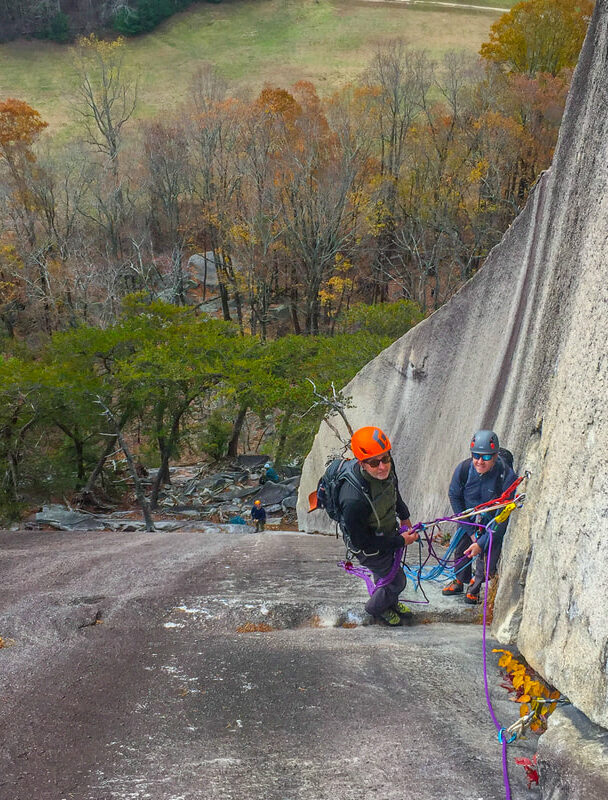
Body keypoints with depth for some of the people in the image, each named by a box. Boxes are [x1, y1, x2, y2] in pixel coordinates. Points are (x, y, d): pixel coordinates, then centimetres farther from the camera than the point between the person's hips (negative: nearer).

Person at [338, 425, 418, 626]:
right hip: (370, 549, -6)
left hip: (388, 532, 6)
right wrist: (400, 541, -23)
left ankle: (391, 603, 61)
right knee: (396, 581, 14)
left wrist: (404, 517, 17)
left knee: (389, 572, 30)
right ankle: (376, 608, 46)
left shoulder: (386, 469, -24)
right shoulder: (354, 500, -45)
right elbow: (362, 543, -30)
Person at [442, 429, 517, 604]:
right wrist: (470, 531, -9)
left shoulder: (507, 476, -33)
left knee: (488, 554, -3)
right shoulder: (463, 469, -25)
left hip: (493, 522, -2)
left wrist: (481, 543, -27)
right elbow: (454, 497, -7)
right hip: (469, 519, 3)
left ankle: (475, 587, 27)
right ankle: (459, 581, 41)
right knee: (461, 548, 11)